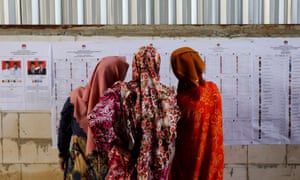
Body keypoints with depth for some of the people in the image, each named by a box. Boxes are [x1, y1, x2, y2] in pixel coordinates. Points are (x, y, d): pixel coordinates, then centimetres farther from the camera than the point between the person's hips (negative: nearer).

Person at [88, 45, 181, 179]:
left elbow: (96, 119, -28)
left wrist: (109, 144, -15)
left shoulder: (121, 92, -15)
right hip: (157, 169, 2)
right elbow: (172, 134, 3)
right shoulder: (168, 95, -7)